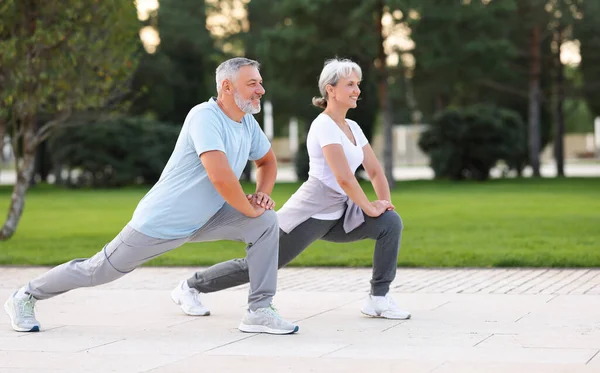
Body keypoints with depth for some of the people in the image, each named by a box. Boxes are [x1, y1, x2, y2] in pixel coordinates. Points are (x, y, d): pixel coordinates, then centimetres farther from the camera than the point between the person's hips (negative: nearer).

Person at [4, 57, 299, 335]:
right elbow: (221, 177, -37)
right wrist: (250, 210, -22)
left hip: (202, 219, 8)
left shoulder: (248, 123, 1)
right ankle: (26, 297, 27)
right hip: (158, 223, -8)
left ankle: (259, 311, -5)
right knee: (97, 271, 4)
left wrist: (262, 194, 1)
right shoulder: (205, 117, -26)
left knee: (266, 222, -8)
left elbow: (268, 161, 21)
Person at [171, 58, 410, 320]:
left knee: (391, 222, -12)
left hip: (336, 216, 8)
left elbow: (375, 171, 15)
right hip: (310, 213, -8)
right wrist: (370, 208, -15)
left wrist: (385, 202, 0)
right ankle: (193, 286, 19)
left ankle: (378, 299, -5)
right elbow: (344, 178, -24)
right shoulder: (324, 126, -17)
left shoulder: (353, 127, 11)